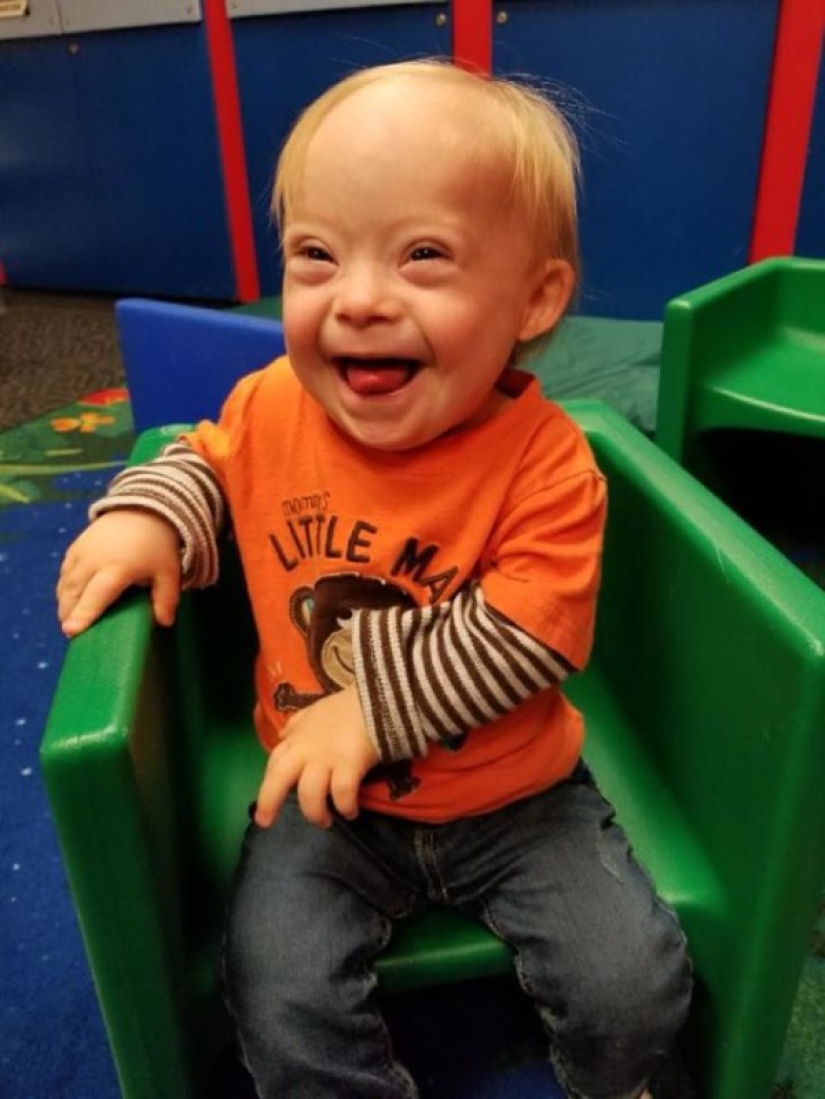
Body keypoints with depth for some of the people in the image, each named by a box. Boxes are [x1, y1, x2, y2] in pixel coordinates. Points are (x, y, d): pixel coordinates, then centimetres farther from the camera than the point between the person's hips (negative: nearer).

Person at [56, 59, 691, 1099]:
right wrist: (147, 515, -8)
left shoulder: (543, 464, -21)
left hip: (516, 800, -1)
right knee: (282, 1007, -12)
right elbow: (206, 459, 11)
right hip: (326, 800, 2)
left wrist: (372, 704, -24)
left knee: (634, 985, -7)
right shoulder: (270, 406, -10)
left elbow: (526, 639, -24)